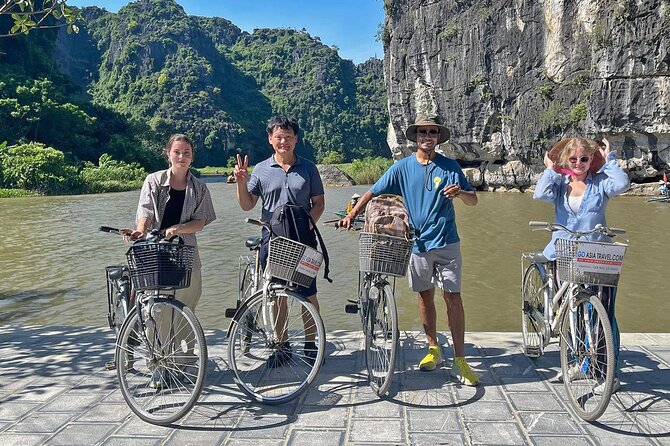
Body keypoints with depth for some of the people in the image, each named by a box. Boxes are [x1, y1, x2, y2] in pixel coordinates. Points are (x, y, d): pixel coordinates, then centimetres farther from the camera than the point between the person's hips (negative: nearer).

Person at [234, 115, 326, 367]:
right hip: (272, 239, 1)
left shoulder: (308, 168, 5)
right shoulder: (261, 170, 5)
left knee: (308, 294, 3)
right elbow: (247, 205, 4)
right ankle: (282, 346, 21)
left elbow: (319, 204, 5)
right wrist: (241, 182, -13)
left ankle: (310, 344, 18)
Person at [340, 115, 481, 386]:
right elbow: (373, 192, 4)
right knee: (425, 296, 11)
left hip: (446, 243, -1)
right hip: (417, 242, 2)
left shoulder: (450, 167, 0)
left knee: (453, 297, -4)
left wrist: (460, 192, -22)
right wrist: (352, 215, -9)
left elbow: (473, 200, 1)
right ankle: (433, 349, 27)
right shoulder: (402, 167, 2)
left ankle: (460, 361, 1)